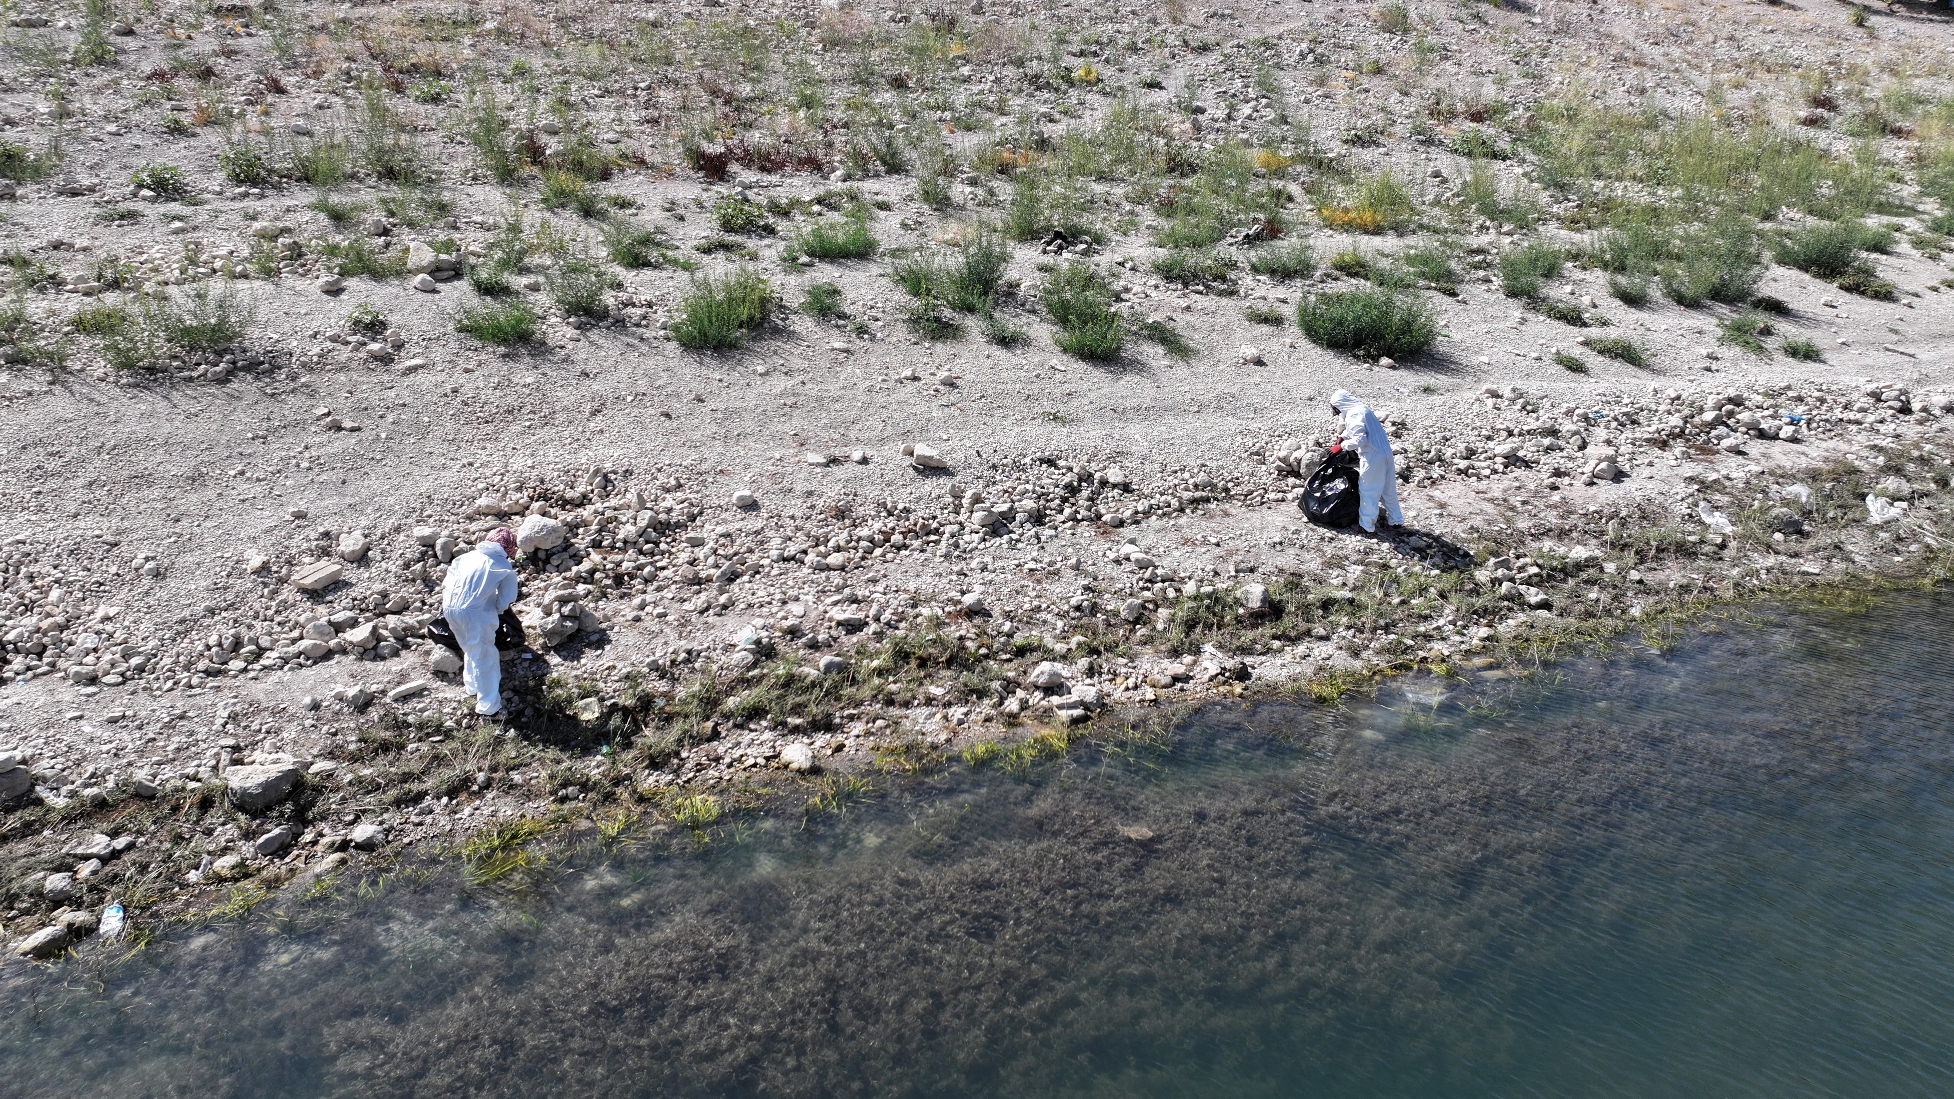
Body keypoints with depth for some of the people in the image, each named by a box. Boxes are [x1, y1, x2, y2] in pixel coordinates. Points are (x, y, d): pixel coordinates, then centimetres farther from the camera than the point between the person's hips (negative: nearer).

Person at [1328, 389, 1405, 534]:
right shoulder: (1361, 408, 13)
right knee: (1388, 489, 19)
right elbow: (1352, 428, 31)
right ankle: (1395, 520, 28)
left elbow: (1360, 439, -26)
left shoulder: (1354, 414, -18)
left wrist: (1341, 446, -15)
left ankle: (1367, 526, 9)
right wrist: (1341, 438, 17)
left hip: (1373, 456, -9)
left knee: (1367, 491, 2)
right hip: (1385, 452, 9)